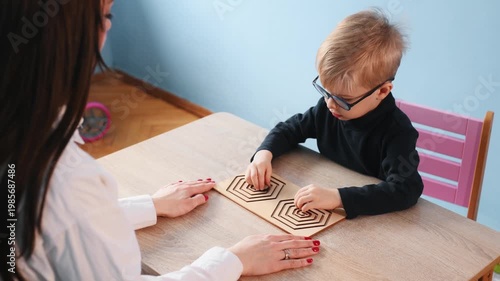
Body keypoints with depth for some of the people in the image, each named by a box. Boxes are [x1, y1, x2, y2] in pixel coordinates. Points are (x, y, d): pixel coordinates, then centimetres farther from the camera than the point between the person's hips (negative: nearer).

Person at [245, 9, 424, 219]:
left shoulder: (397, 131, -22)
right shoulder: (328, 108, -6)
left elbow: (406, 189, -32)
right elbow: (290, 129, 8)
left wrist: (337, 197, -40)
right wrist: (264, 154, -12)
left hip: (368, 218, -4)